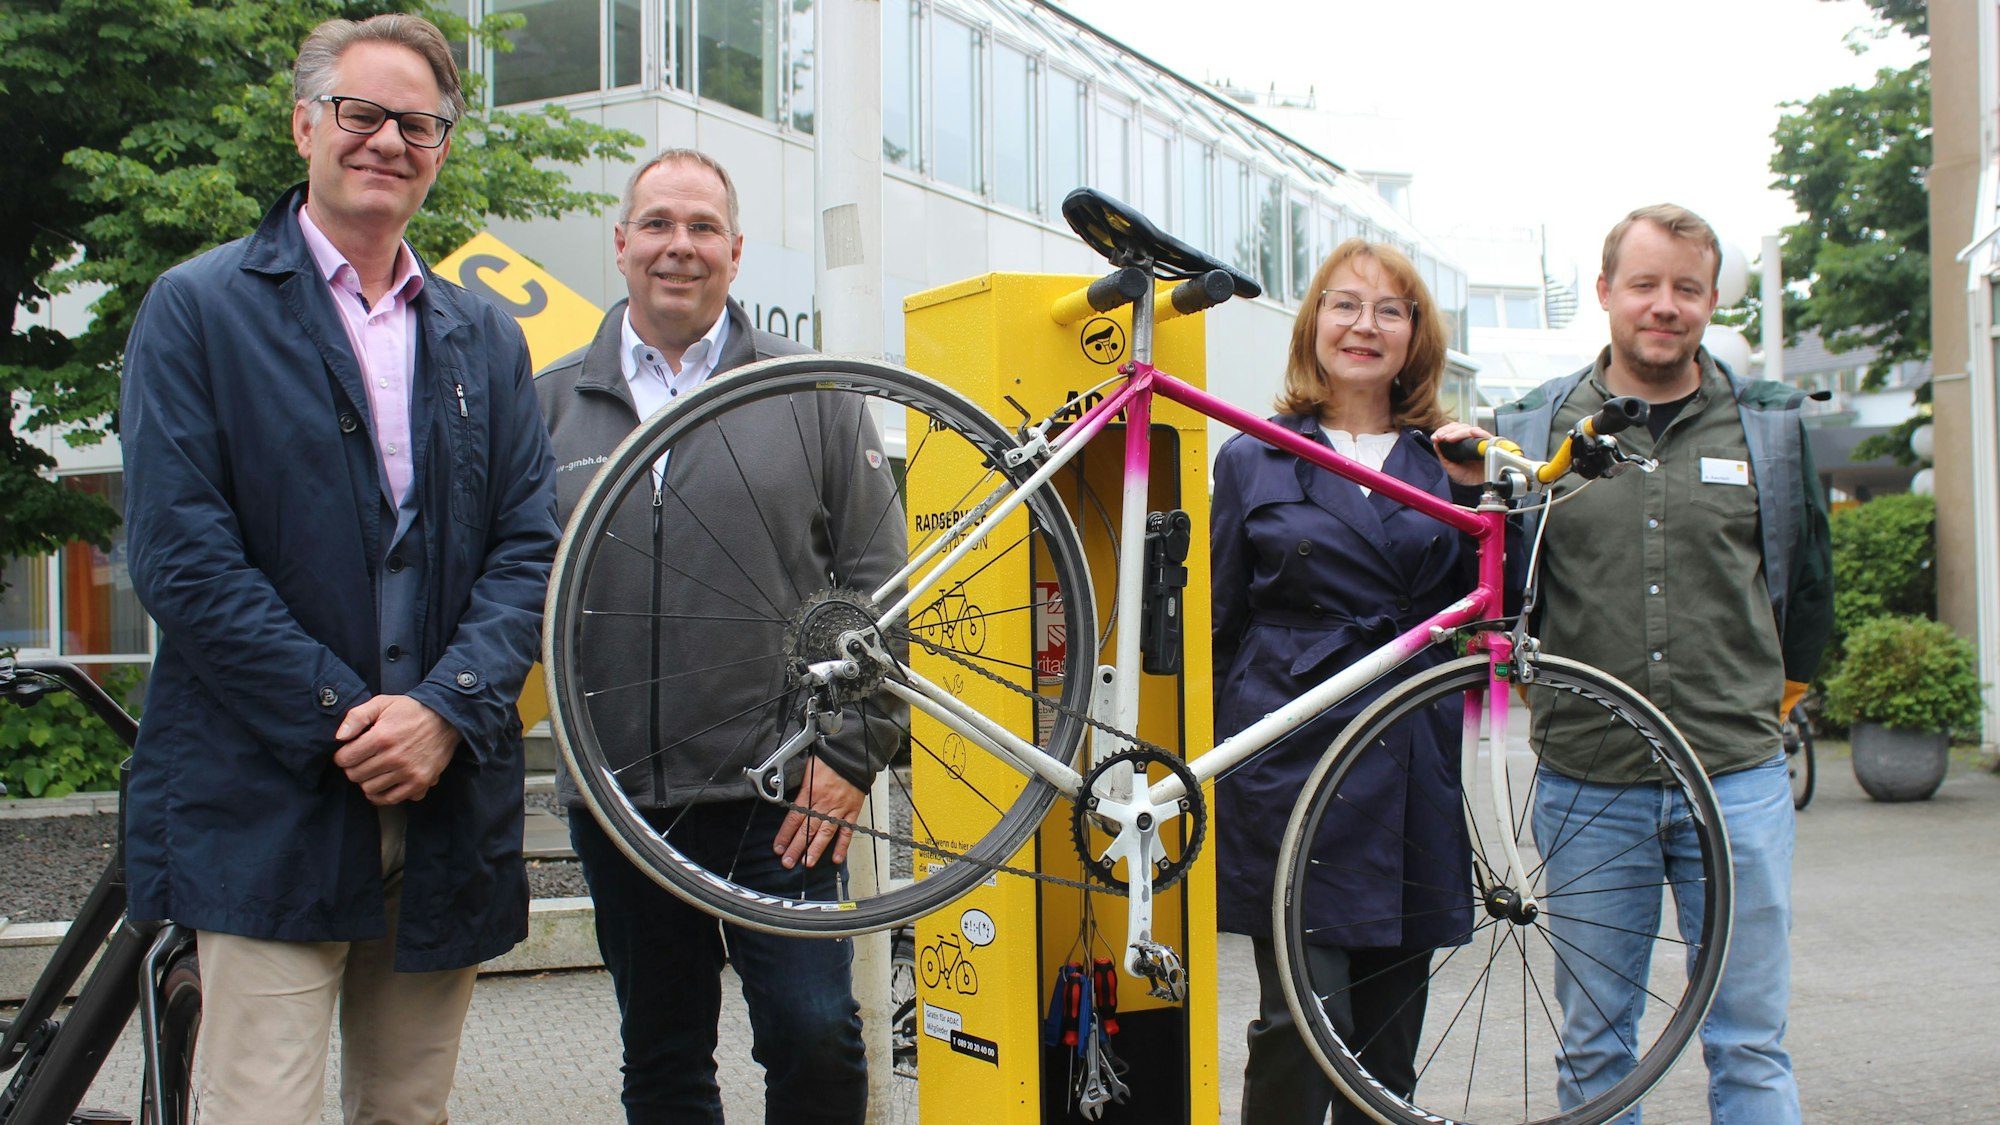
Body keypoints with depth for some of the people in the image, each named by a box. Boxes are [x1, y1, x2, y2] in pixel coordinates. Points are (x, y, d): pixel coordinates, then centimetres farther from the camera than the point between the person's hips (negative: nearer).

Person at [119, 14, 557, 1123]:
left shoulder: (485, 339, 15)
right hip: (268, 806, -4)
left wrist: (446, 710, -10)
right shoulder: (198, 307, 2)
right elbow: (179, 554, -7)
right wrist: (341, 721, -13)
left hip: (449, 803, 4)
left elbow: (530, 545, 7)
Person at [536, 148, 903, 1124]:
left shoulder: (813, 397, 5)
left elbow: (878, 589, 3)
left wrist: (851, 753, -4)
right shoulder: (549, 404, 10)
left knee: (815, 1034, -5)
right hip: (616, 796, 2)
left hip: (779, 793, -2)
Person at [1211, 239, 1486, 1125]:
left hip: (1410, 776, 3)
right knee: (1303, 1019, -12)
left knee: (1388, 1037, 8)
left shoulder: (1445, 463, 13)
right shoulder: (1254, 461, 8)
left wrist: (1484, 498, -3)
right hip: (1290, 765, -2)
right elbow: (1218, 627, 10)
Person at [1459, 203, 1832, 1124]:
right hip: (1587, 789, 0)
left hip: (1737, 781, 0)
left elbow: (1806, 579, 19)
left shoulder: (1771, 424, 6)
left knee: (1750, 1046, 6)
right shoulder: (1535, 425, 4)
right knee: (1593, 1048, 11)